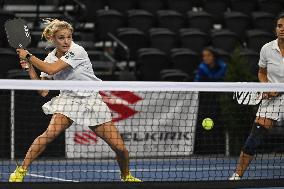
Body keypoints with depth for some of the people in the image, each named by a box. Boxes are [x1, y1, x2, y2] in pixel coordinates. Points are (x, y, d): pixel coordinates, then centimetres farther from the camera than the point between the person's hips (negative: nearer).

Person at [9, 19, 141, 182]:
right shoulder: (50, 59, -1)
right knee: (50, 133, -26)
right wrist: (30, 68, -7)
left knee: (120, 148, -8)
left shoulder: (77, 51, -18)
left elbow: (51, 69, -27)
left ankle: (126, 176, 21)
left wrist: (29, 56, -17)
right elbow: (43, 92, 1)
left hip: (92, 100, -2)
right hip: (68, 100, 2)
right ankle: (21, 171, -17)